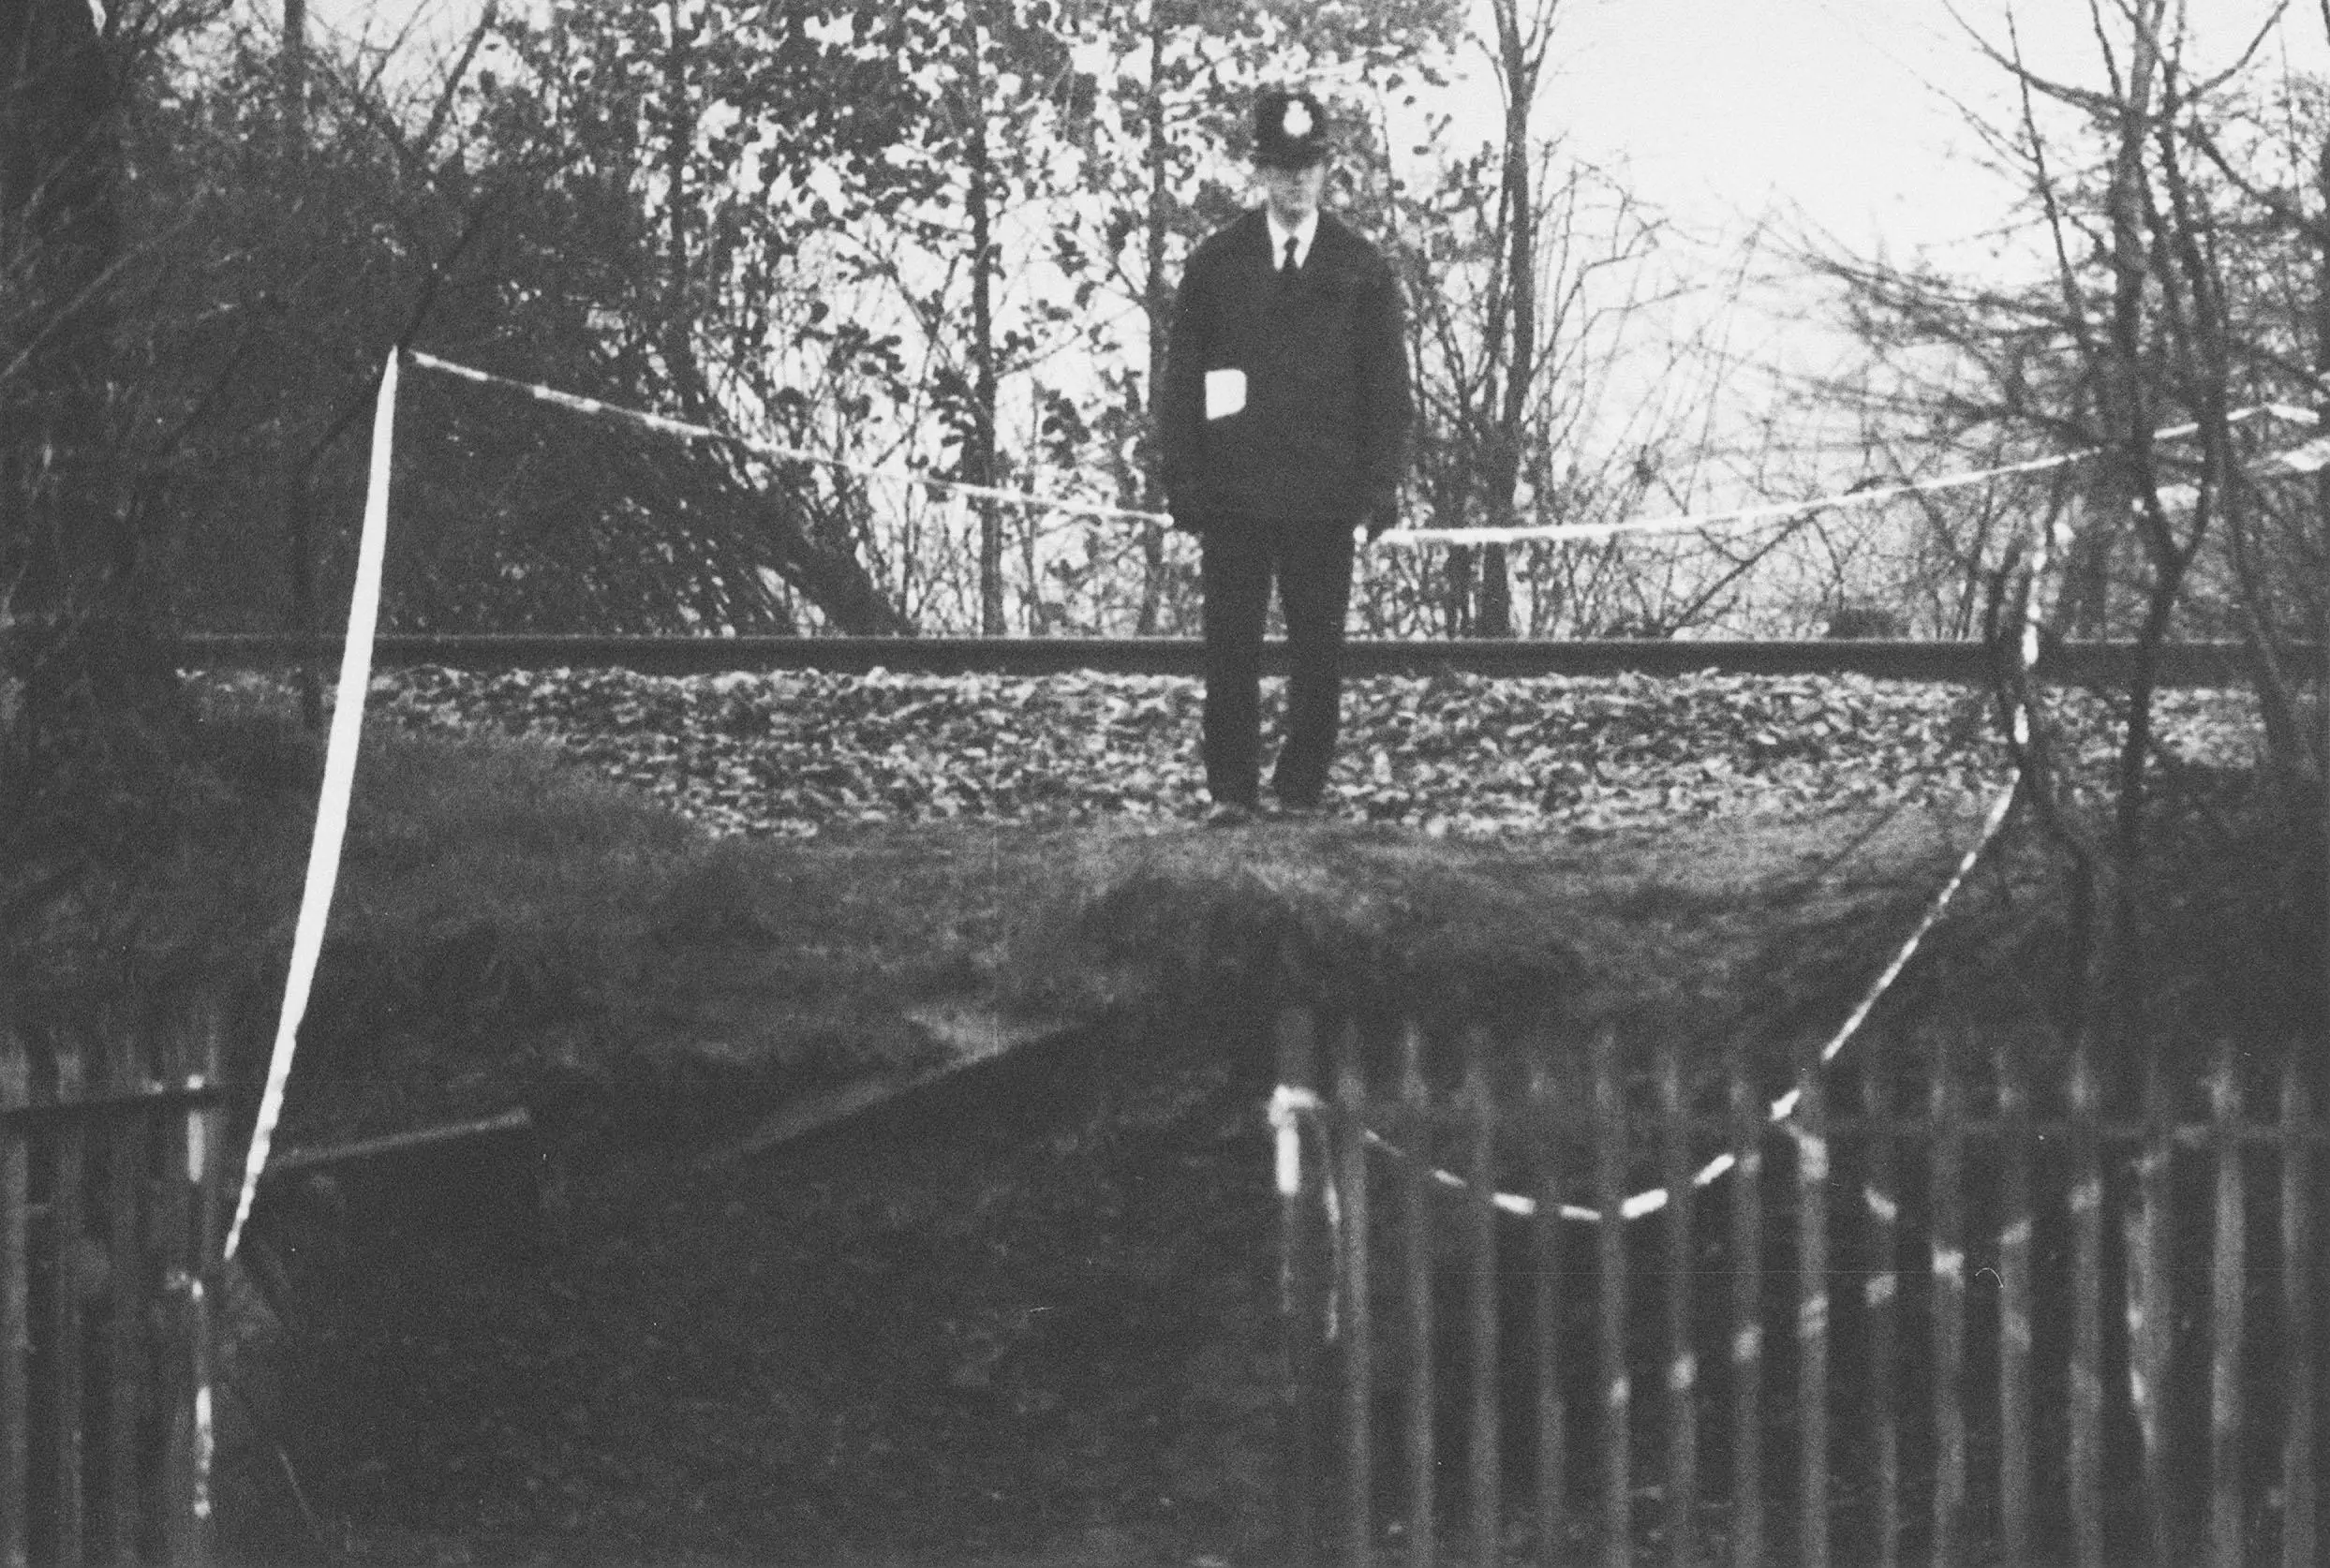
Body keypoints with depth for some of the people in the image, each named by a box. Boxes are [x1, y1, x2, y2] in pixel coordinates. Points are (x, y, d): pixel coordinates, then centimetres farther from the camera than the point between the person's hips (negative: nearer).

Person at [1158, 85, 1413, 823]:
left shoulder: (1363, 270, 7)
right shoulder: (1214, 265, 7)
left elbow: (1387, 387, 6)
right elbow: (1180, 381, 6)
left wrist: (1379, 486, -3)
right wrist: (1184, 485, -2)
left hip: (1324, 493, 0)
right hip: (1233, 492, 0)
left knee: (1319, 650, 1)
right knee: (1230, 646, -1)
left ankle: (1302, 789, 8)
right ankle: (1231, 789, 4)